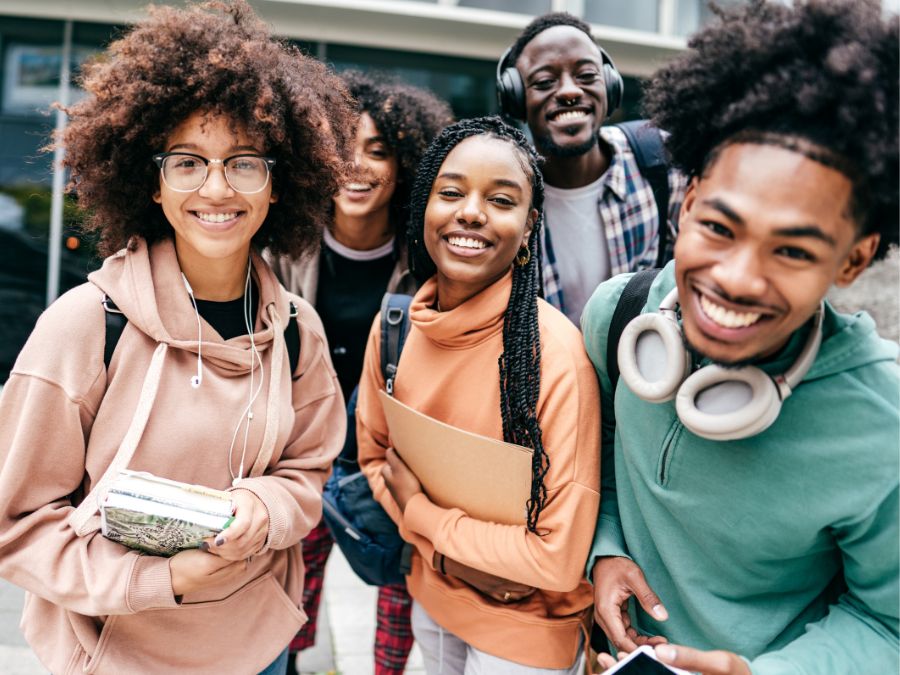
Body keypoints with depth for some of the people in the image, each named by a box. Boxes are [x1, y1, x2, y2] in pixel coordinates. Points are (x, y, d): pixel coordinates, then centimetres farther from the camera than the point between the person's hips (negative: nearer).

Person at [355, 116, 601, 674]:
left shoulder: (555, 351, -27)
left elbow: (560, 558, -26)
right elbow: (374, 455, 3)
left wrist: (417, 510, -16)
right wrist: (447, 556, -12)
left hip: (525, 628, -4)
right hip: (431, 597, 5)